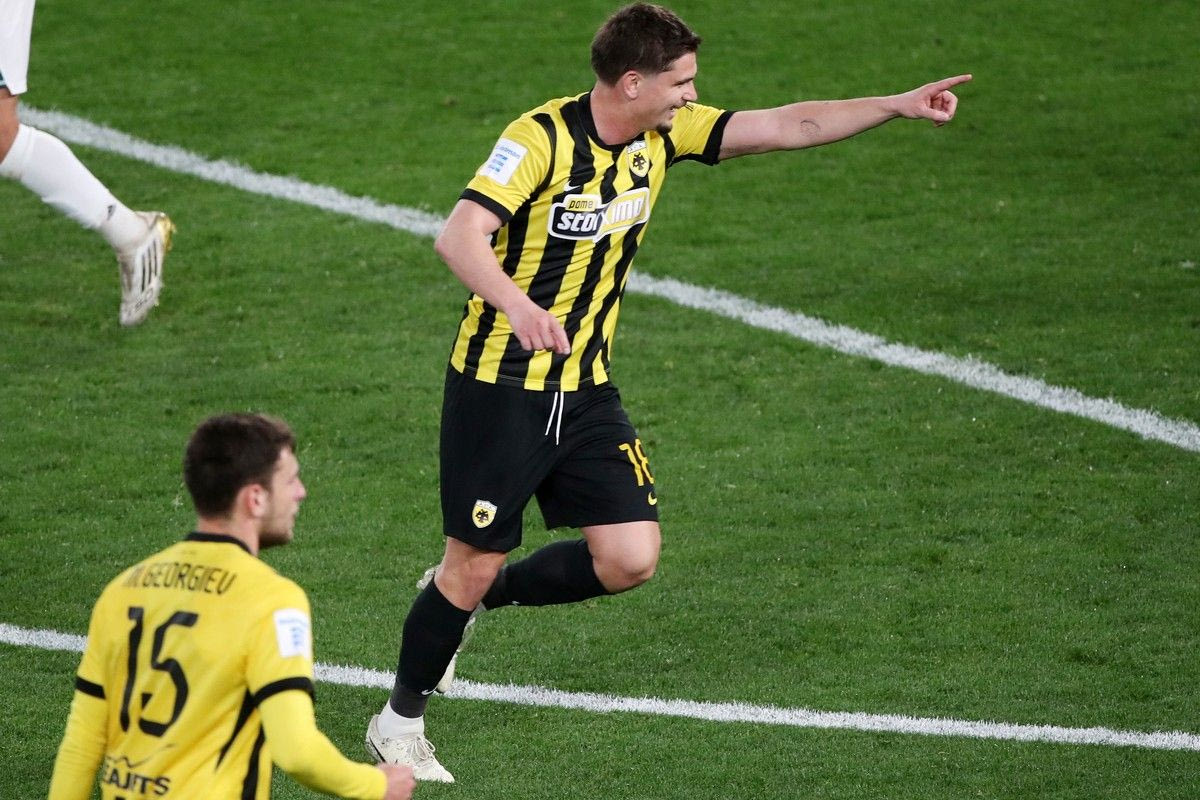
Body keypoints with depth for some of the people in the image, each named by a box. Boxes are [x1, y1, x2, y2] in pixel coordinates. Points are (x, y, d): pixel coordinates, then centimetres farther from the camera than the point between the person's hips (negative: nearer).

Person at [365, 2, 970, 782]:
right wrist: (515, 302, -49)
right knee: (473, 563, -1)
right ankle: (398, 721, 21)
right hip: (500, 387, -6)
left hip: (585, 389, 6)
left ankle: (478, 597, 20)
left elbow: (786, 126, 2)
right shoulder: (540, 138, -21)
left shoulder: (665, 133, 0)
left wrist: (900, 104, -6)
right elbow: (459, 236, -31)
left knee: (630, 557, -4)